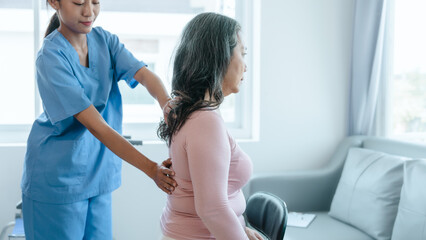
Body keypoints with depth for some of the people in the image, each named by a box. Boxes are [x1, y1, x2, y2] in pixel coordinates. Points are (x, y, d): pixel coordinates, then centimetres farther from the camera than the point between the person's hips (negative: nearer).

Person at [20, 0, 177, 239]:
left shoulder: (105, 40, -1)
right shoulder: (50, 58, -20)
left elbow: (146, 75, -16)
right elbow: (96, 125, -27)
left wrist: (169, 105, -39)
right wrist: (151, 168, -33)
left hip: (99, 172, 6)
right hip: (59, 176, -5)